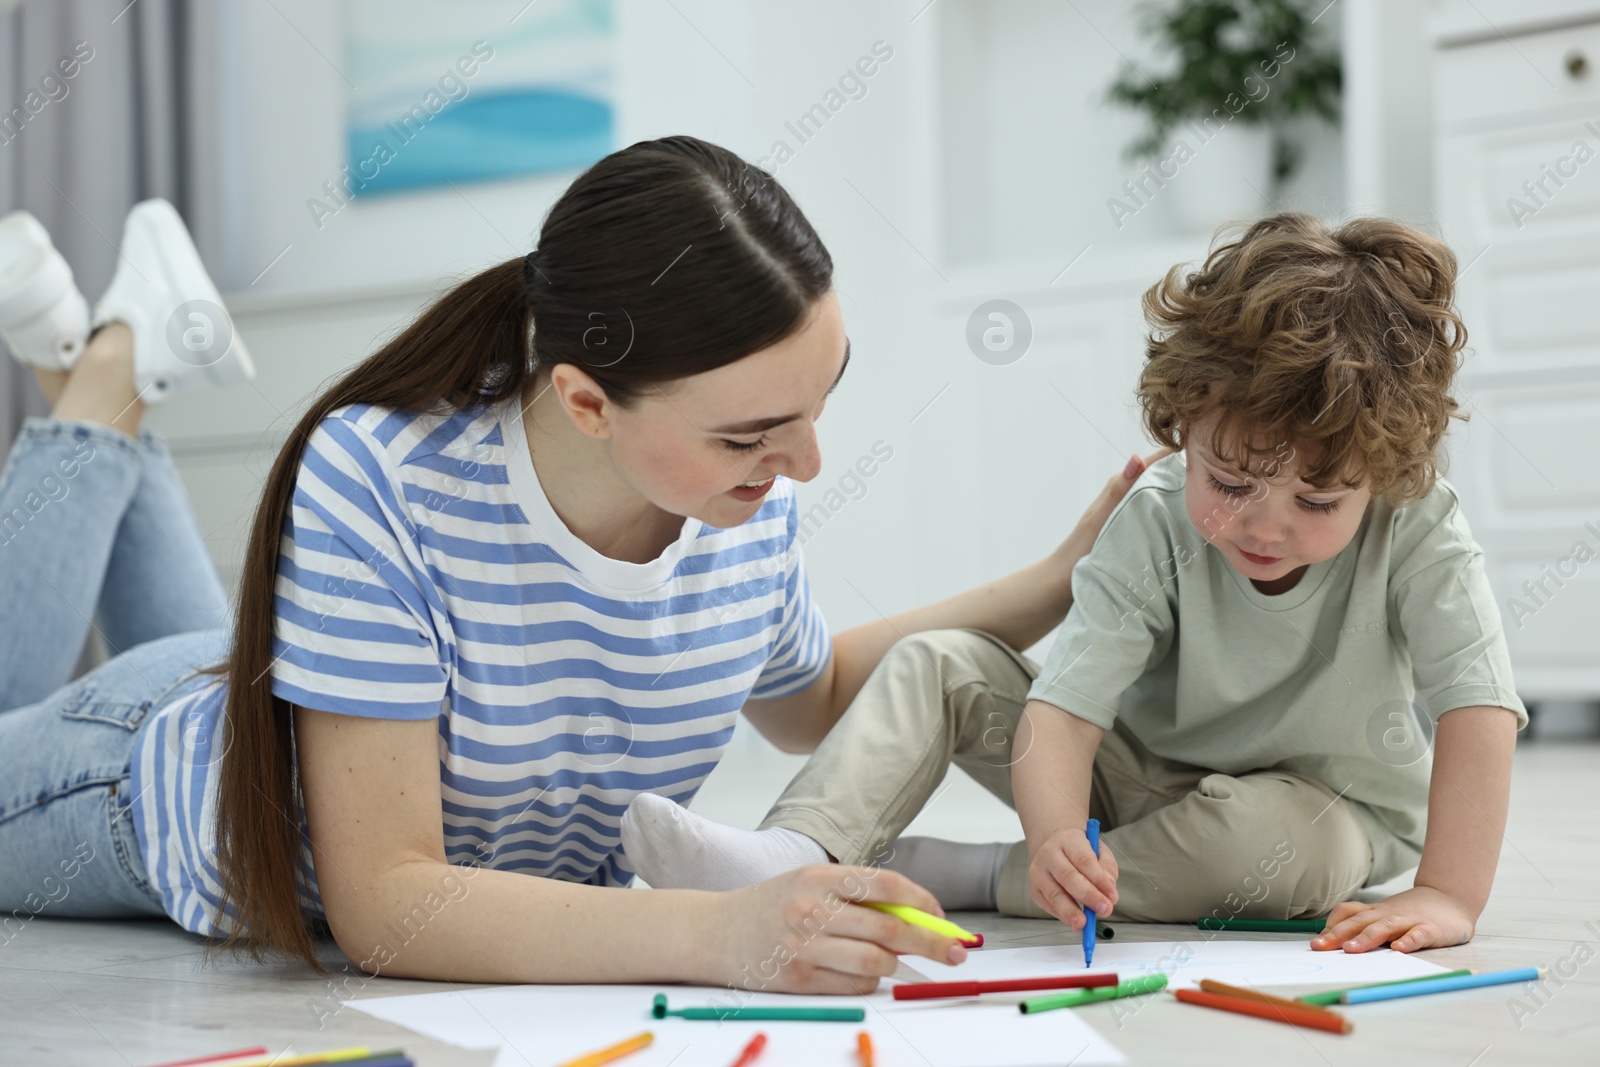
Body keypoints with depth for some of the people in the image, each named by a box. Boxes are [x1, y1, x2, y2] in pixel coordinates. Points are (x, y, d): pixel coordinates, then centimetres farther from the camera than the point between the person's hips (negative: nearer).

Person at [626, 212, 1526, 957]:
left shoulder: (1419, 531, -26)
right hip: (1150, 777, 2)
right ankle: (796, 858, -32)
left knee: (1273, 830, -40)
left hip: (1331, 812, -2)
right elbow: (1062, 708, -30)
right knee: (938, 665, -13)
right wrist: (1057, 837, -50)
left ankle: (968, 879, -27)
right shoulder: (1154, 526, -23)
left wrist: (1447, 897, -42)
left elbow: (1480, 709, -32)